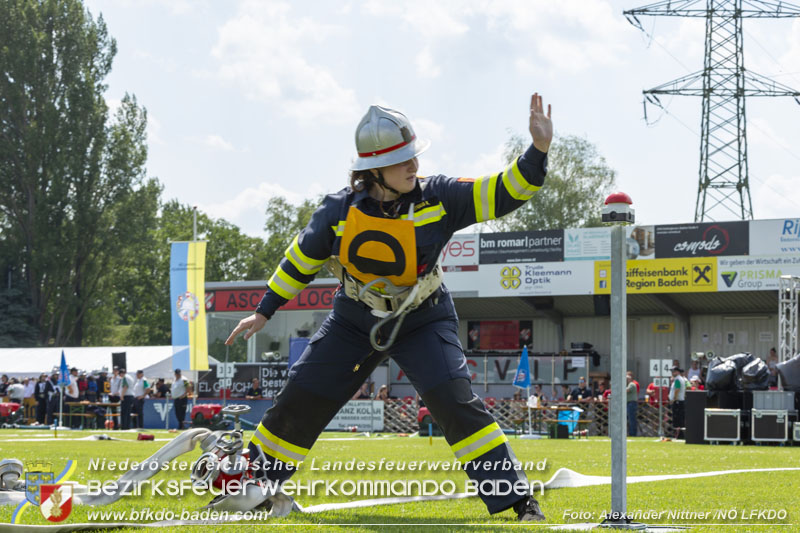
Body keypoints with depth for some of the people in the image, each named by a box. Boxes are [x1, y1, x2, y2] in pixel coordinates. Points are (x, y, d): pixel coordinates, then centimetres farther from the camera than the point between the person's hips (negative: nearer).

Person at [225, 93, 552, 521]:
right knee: (301, 398, 3)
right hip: (355, 320, 2)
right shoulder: (341, 209, -14)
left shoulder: (439, 198, -18)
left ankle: (515, 498, -15)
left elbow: (504, 194, -20)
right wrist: (264, 311, 7)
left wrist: (538, 150, -36)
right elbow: (303, 258, 1)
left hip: (422, 320, -2)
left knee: (453, 398, -21)